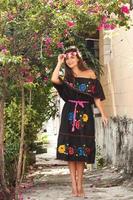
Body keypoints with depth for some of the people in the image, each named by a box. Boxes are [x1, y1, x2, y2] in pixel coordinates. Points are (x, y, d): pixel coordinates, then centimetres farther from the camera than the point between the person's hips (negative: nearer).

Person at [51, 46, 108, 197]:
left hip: (85, 114, -1)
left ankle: (79, 185, 3)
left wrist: (102, 113, -1)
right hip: (69, 114, 1)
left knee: (82, 150, -1)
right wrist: (59, 63, -3)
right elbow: (54, 79, -15)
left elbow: (96, 96, 6)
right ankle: (74, 185, 0)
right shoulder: (67, 77, 8)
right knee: (69, 149, -4)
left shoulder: (90, 74, 7)